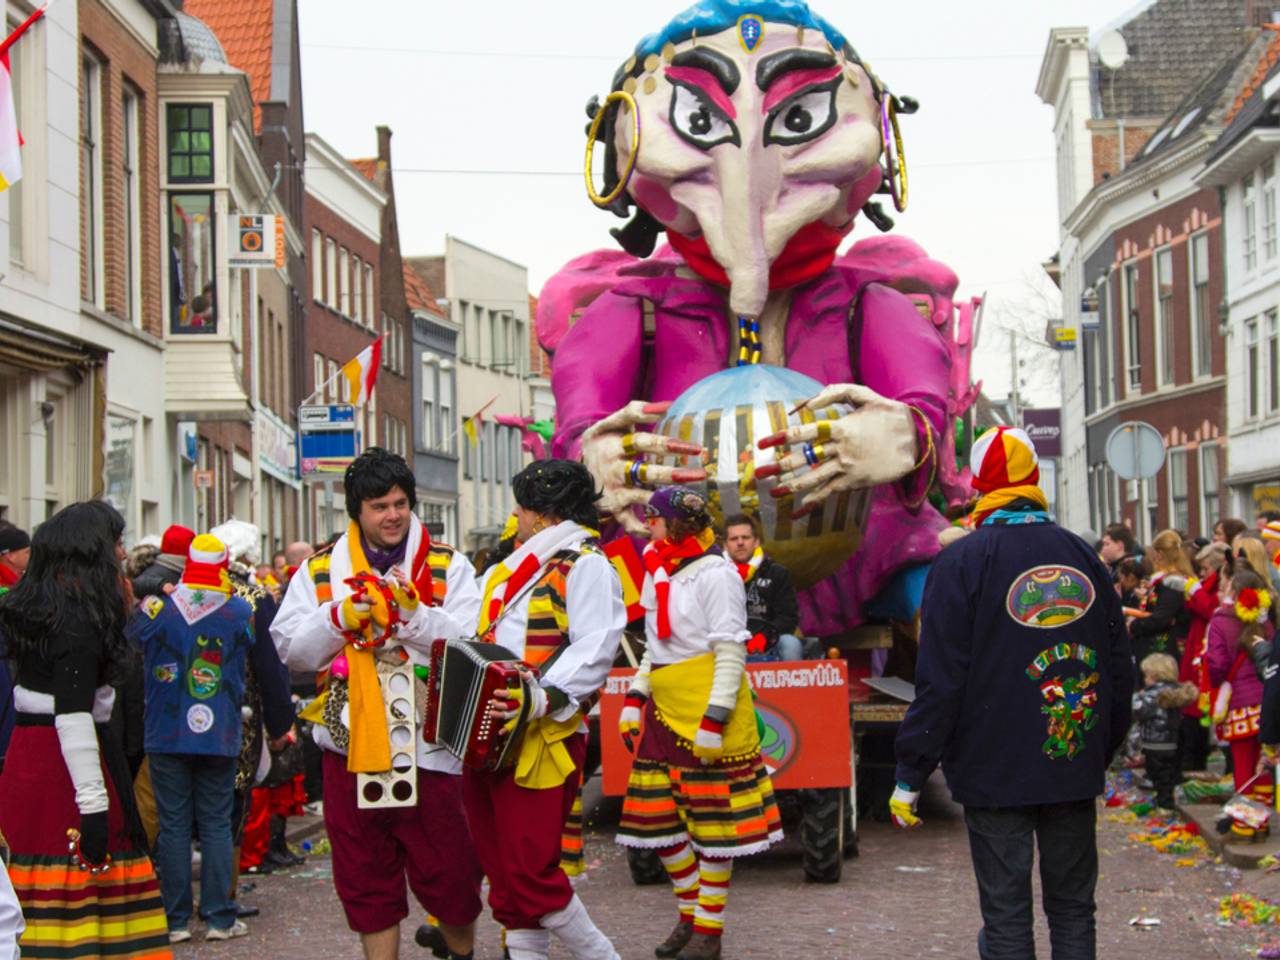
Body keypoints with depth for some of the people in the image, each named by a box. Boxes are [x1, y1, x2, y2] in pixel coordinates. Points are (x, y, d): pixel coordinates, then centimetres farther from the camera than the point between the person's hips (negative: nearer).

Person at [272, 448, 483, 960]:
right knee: (366, 877, 11)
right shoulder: (320, 571, 7)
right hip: (352, 746, 2)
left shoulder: (448, 566, 2)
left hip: (428, 744, -2)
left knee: (447, 869, 6)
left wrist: (414, 613, -22)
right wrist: (339, 617, -14)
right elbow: (289, 649, 0)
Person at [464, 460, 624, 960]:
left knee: (531, 873, -9)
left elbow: (594, 650, -18)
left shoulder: (585, 564, -6)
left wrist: (542, 698, -29)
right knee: (504, 877, 10)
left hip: (538, 745, -9)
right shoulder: (507, 571, 22)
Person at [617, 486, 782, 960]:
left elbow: (730, 650, -14)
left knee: (711, 820, 0)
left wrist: (715, 718, -19)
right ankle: (690, 914, 22)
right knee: (661, 816, 8)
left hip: (706, 709, -8)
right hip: (665, 708, 8)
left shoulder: (715, 574, -11)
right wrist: (634, 699, 16)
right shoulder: (659, 574, 15)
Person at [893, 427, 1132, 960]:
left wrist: (909, 776, -6)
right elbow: (1119, 668, 12)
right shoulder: (1085, 557, 6)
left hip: (995, 772, -4)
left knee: (1006, 917, 1)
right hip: (1076, 769, 4)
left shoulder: (960, 562, -8)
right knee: (1073, 910, 13)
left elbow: (939, 680, -12)